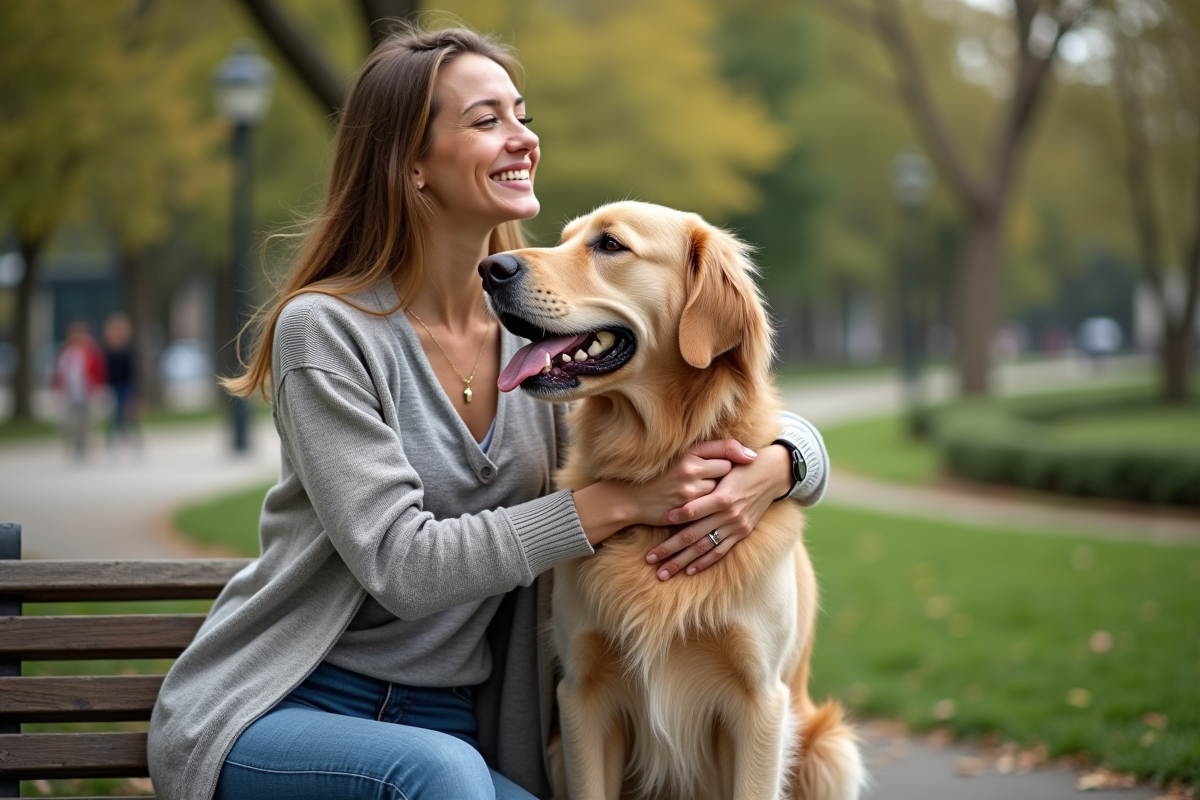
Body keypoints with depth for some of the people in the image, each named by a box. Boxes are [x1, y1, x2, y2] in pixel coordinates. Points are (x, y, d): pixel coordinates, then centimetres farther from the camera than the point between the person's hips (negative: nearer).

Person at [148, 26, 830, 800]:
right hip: (282, 709, -4)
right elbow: (401, 566, -19)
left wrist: (769, 471, -20)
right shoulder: (326, 330, -10)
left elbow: (797, 436, 5)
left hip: (457, 728, 4)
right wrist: (618, 500, -21)